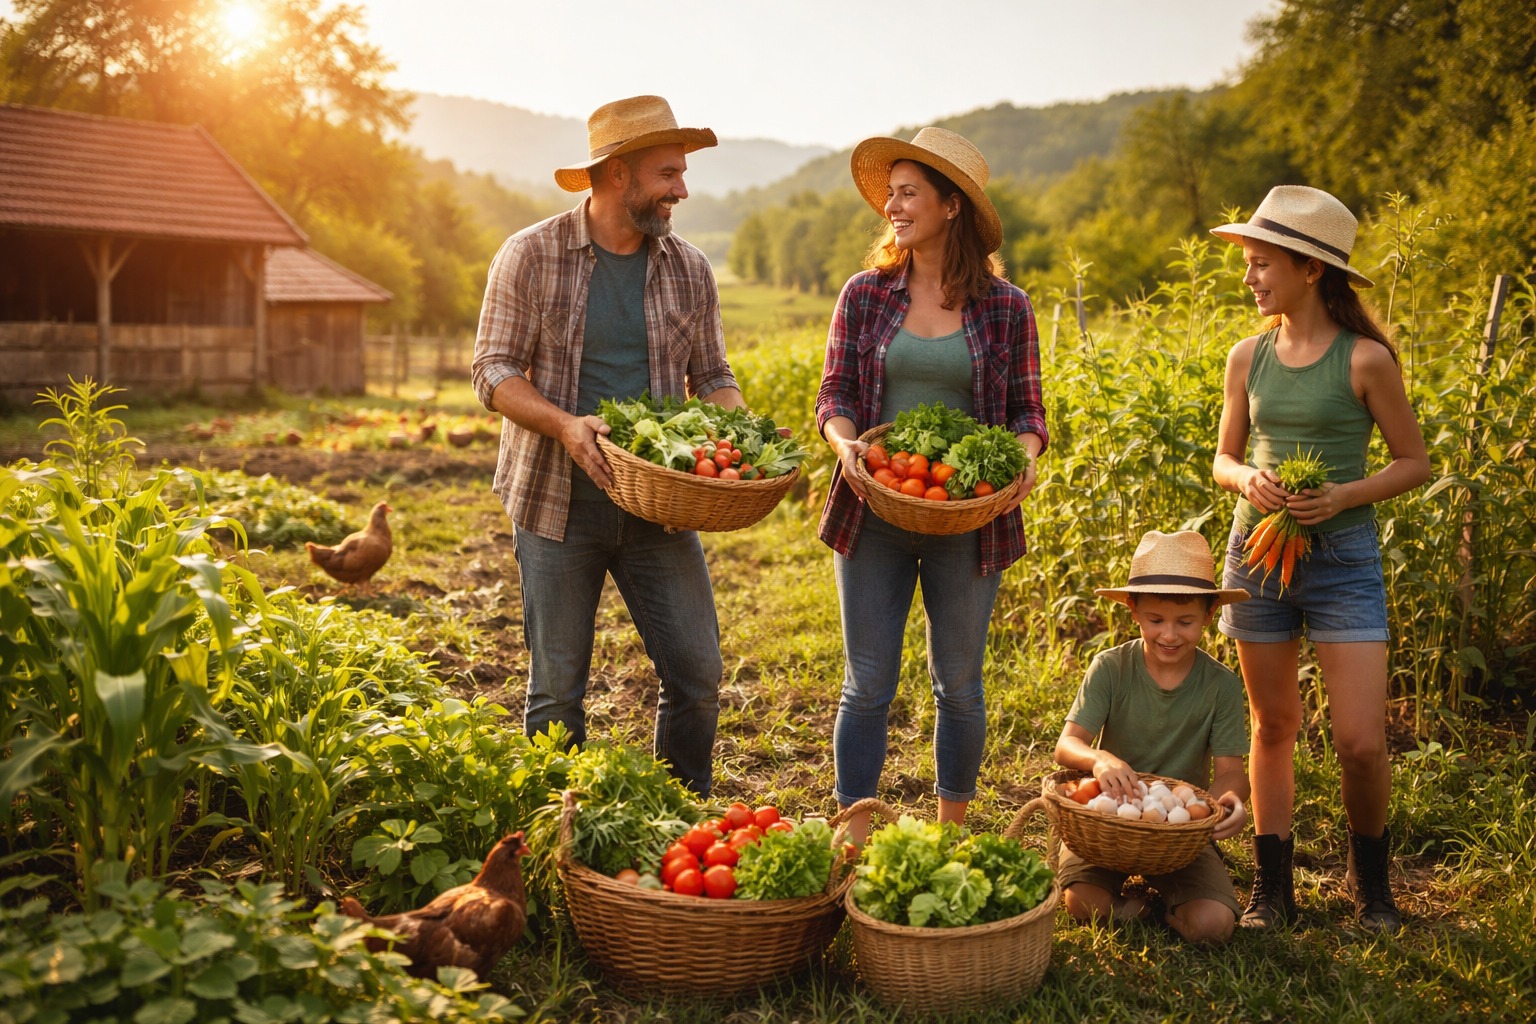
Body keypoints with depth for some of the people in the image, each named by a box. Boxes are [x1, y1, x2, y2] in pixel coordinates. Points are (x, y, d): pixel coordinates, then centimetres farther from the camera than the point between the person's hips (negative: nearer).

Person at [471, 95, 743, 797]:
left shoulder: (689, 270, 8)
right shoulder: (531, 256, -3)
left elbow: (711, 376, 14)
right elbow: (494, 372, -5)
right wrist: (565, 425, -23)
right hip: (558, 499, -3)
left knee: (696, 674, 1)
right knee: (557, 689, 5)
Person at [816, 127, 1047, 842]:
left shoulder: (1005, 308, 1)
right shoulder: (865, 294, 4)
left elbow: (1026, 409, 5)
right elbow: (834, 394, 3)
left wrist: (1022, 459, -16)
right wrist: (845, 442, -18)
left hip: (968, 518, 0)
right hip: (875, 512, 1)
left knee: (959, 685, 11)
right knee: (866, 685, 5)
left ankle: (950, 835, 28)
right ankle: (855, 841, 18)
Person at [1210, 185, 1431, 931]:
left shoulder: (1365, 359, -6)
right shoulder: (1249, 356, 5)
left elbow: (1414, 462, 1)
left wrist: (1345, 494, -16)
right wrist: (1248, 479, -10)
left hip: (1343, 555, -3)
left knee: (1361, 742, -6)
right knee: (1272, 727, 10)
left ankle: (1371, 878, 22)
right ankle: (1271, 885, 24)